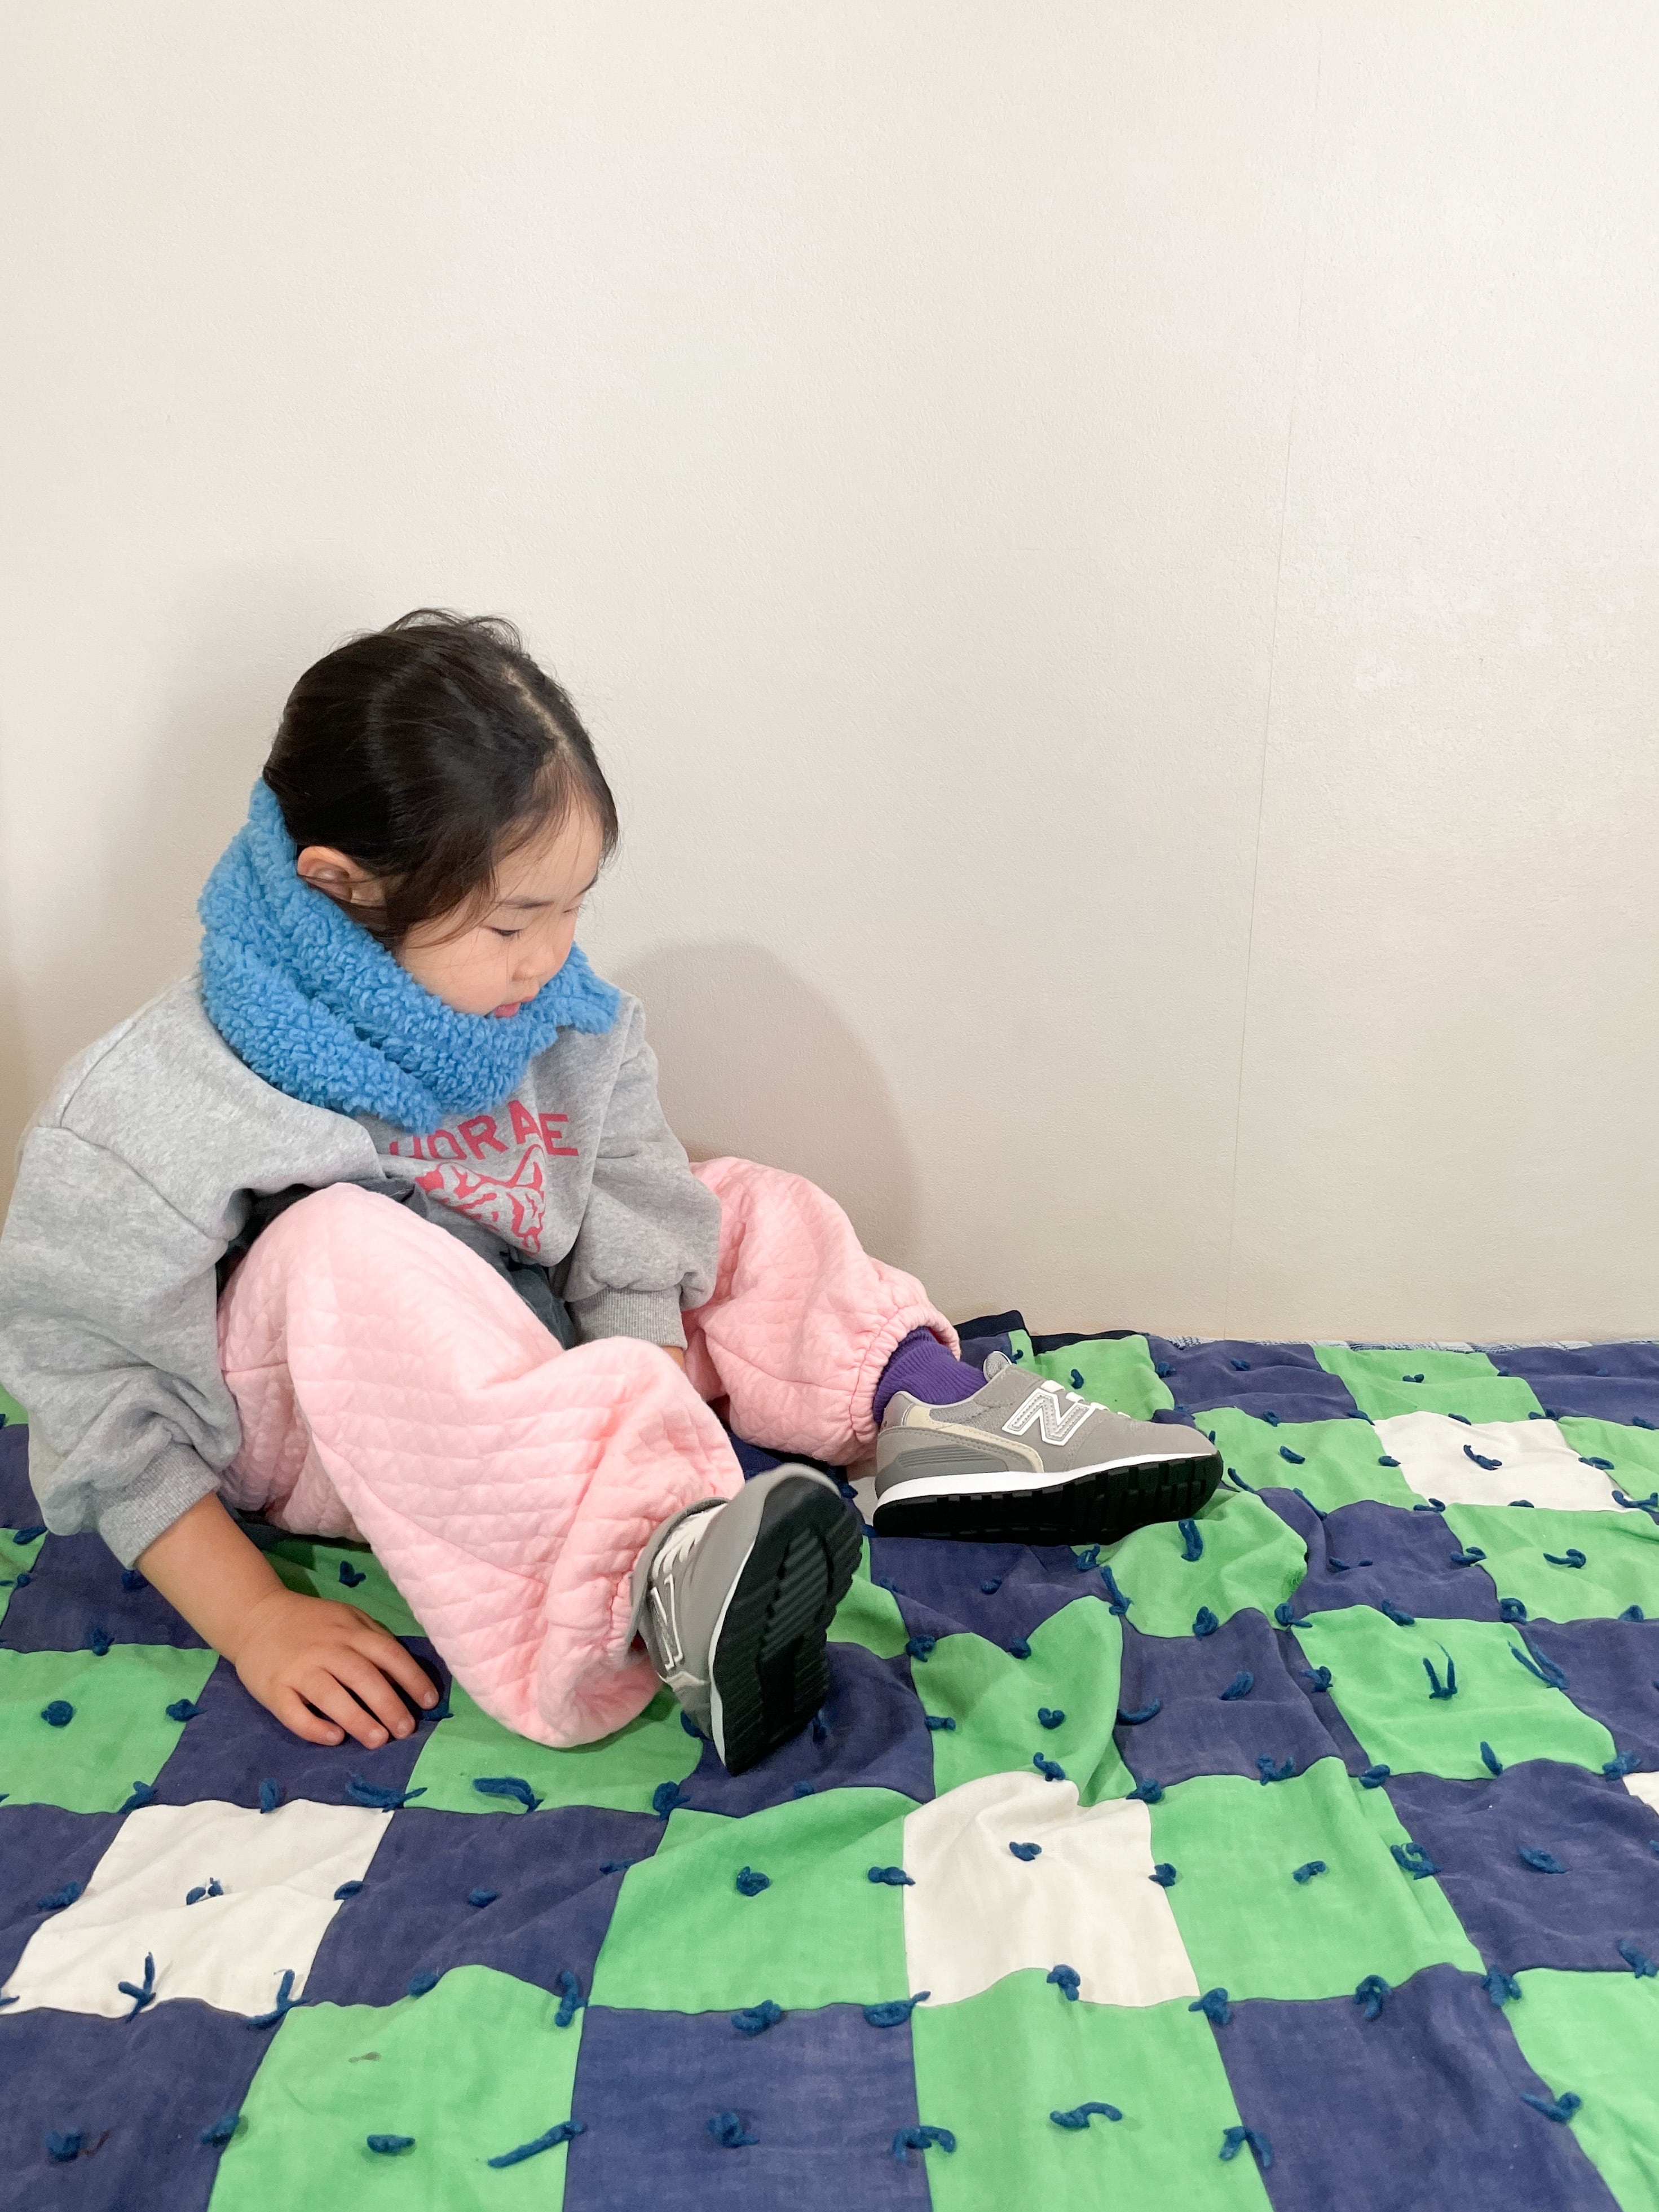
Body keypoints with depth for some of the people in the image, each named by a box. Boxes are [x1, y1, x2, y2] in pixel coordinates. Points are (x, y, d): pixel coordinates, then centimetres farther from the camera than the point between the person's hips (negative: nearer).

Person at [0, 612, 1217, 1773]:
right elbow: (98, 1395, -19)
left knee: (751, 1209, -1)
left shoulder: (573, 1022, -10)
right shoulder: (149, 1116, -24)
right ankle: (648, 1581, -50)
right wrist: (252, 1619, -23)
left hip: (515, 1376, 5)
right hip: (309, 1429, -5)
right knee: (346, 1249, -38)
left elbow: (628, 1260, -10)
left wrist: (665, 1456, -20)